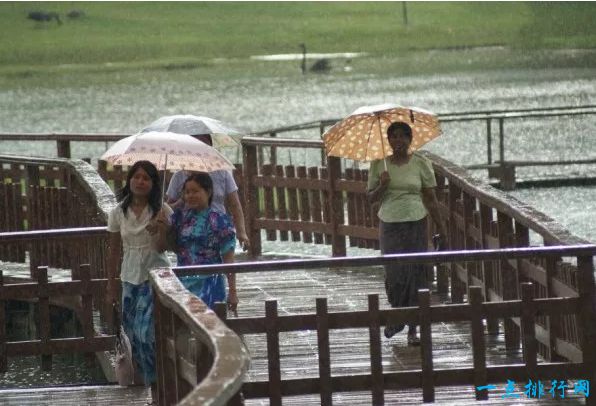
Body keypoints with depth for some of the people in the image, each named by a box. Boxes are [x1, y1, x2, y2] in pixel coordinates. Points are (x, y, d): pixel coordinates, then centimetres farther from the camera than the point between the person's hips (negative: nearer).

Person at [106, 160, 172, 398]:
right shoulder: (118, 213, 2)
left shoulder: (161, 211, -7)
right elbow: (114, 251, 9)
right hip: (130, 278, 4)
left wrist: (155, 231, -29)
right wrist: (111, 284, 11)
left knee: (145, 333, -14)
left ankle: (156, 385, -4)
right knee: (132, 333, 6)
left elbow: (161, 248, -9)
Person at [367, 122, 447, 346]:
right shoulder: (379, 164, 3)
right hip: (389, 225, 1)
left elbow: (430, 198, 3)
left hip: (416, 224, -1)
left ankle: (413, 329, 3)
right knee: (394, 275, -2)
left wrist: (441, 226, 1)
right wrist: (382, 186, -15)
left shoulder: (421, 163, 1)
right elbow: (371, 199, 5)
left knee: (415, 275, -3)